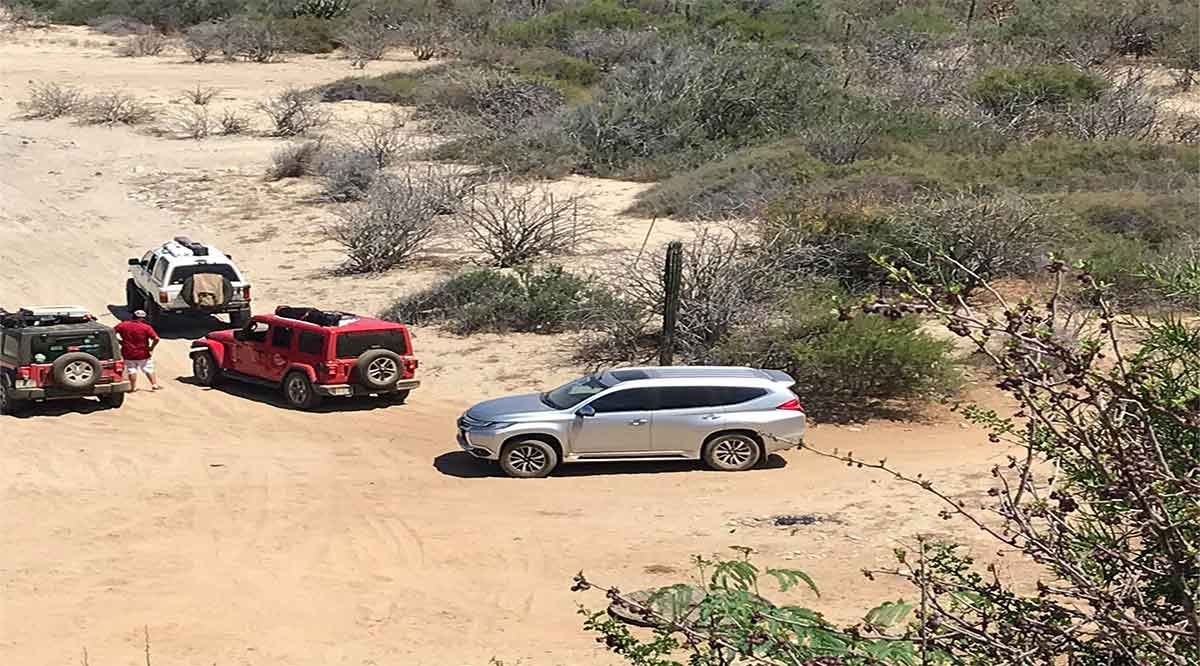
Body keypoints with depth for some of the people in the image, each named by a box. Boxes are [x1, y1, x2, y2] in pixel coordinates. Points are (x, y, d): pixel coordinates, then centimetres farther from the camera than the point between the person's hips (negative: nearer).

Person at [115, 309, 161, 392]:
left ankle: (133, 387, 14)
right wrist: (151, 347, -4)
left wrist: (121, 342, 6)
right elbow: (156, 338, -20)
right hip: (143, 354, -2)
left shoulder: (123, 325, -2)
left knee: (131, 371, 12)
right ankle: (154, 385, 11)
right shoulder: (146, 327, -12)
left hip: (128, 354, 2)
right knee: (149, 369, 12)